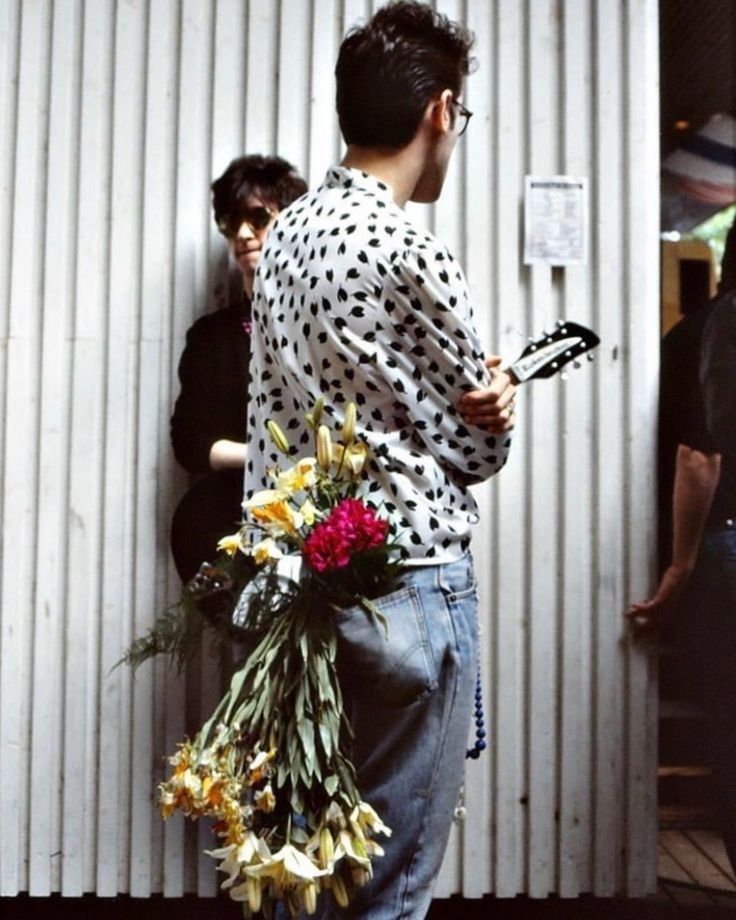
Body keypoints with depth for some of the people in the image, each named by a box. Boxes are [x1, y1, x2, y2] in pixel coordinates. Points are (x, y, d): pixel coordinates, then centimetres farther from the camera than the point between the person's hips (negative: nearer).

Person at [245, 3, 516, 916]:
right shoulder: (411, 257, -16)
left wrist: (471, 400, -1)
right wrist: (493, 404, 15)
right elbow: (481, 445, -6)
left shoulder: (286, 234, 8)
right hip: (406, 584, -8)